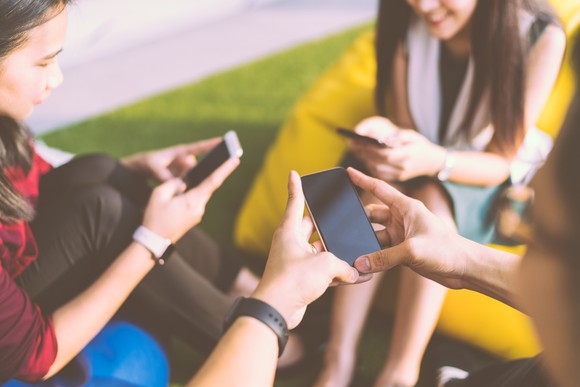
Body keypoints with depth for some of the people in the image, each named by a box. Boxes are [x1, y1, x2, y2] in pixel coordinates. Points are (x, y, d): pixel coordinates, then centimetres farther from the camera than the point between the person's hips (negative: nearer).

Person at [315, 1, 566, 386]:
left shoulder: (540, 35, -26)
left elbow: (501, 163, -23)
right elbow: (405, 125, -10)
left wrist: (434, 161, -43)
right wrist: (387, 138, -34)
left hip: (490, 181, -2)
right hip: (419, 164, 3)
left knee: (432, 200, -32)